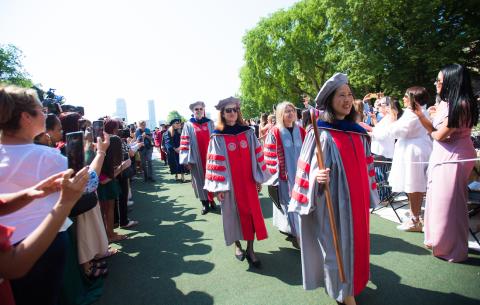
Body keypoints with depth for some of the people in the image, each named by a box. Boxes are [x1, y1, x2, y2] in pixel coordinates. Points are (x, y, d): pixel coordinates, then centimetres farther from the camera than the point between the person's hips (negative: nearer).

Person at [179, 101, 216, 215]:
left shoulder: (210, 123, 7)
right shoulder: (188, 125, 2)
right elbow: (185, 143, -2)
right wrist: (187, 160, -8)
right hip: (197, 158, -1)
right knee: (200, 179, 4)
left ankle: (211, 199, 21)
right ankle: (205, 203, 12)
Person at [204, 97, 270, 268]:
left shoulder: (248, 132, 3)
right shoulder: (217, 137, -4)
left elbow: (257, 155, 5)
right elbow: (215, 162, -6)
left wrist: (259, 178, 3)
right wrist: (218, 186, -9)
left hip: (248, 180, 2)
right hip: (230, 182, -2)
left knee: (252, 212, 5)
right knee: (234, 213, 11)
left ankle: (250, 249, 20)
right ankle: (237, 245, 32)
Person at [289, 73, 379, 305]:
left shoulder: (358, 132, 6)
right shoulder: (320, 133, -13)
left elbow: (365, 166, 14)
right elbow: (309, 170, -14)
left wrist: (369, 194, 18)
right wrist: (318, 177, -34)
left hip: (357, 199, 7)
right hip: (333, 200, -7)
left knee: (356, 239, 20)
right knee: (337, 241, 4)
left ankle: (353, 280, 44)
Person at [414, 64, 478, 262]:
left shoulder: (462, 104, -17)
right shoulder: (444, 104, 9)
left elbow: (439, 135, -19)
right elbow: (433, 130, 8)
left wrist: (433, 132, 3)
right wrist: (420, 115, 0)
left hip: (454, 157, -8)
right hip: (442, 156, 8)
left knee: (448, 202, 2)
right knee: (439, 199, 15)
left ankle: (451, 248, 20)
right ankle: (439, 240, 31)